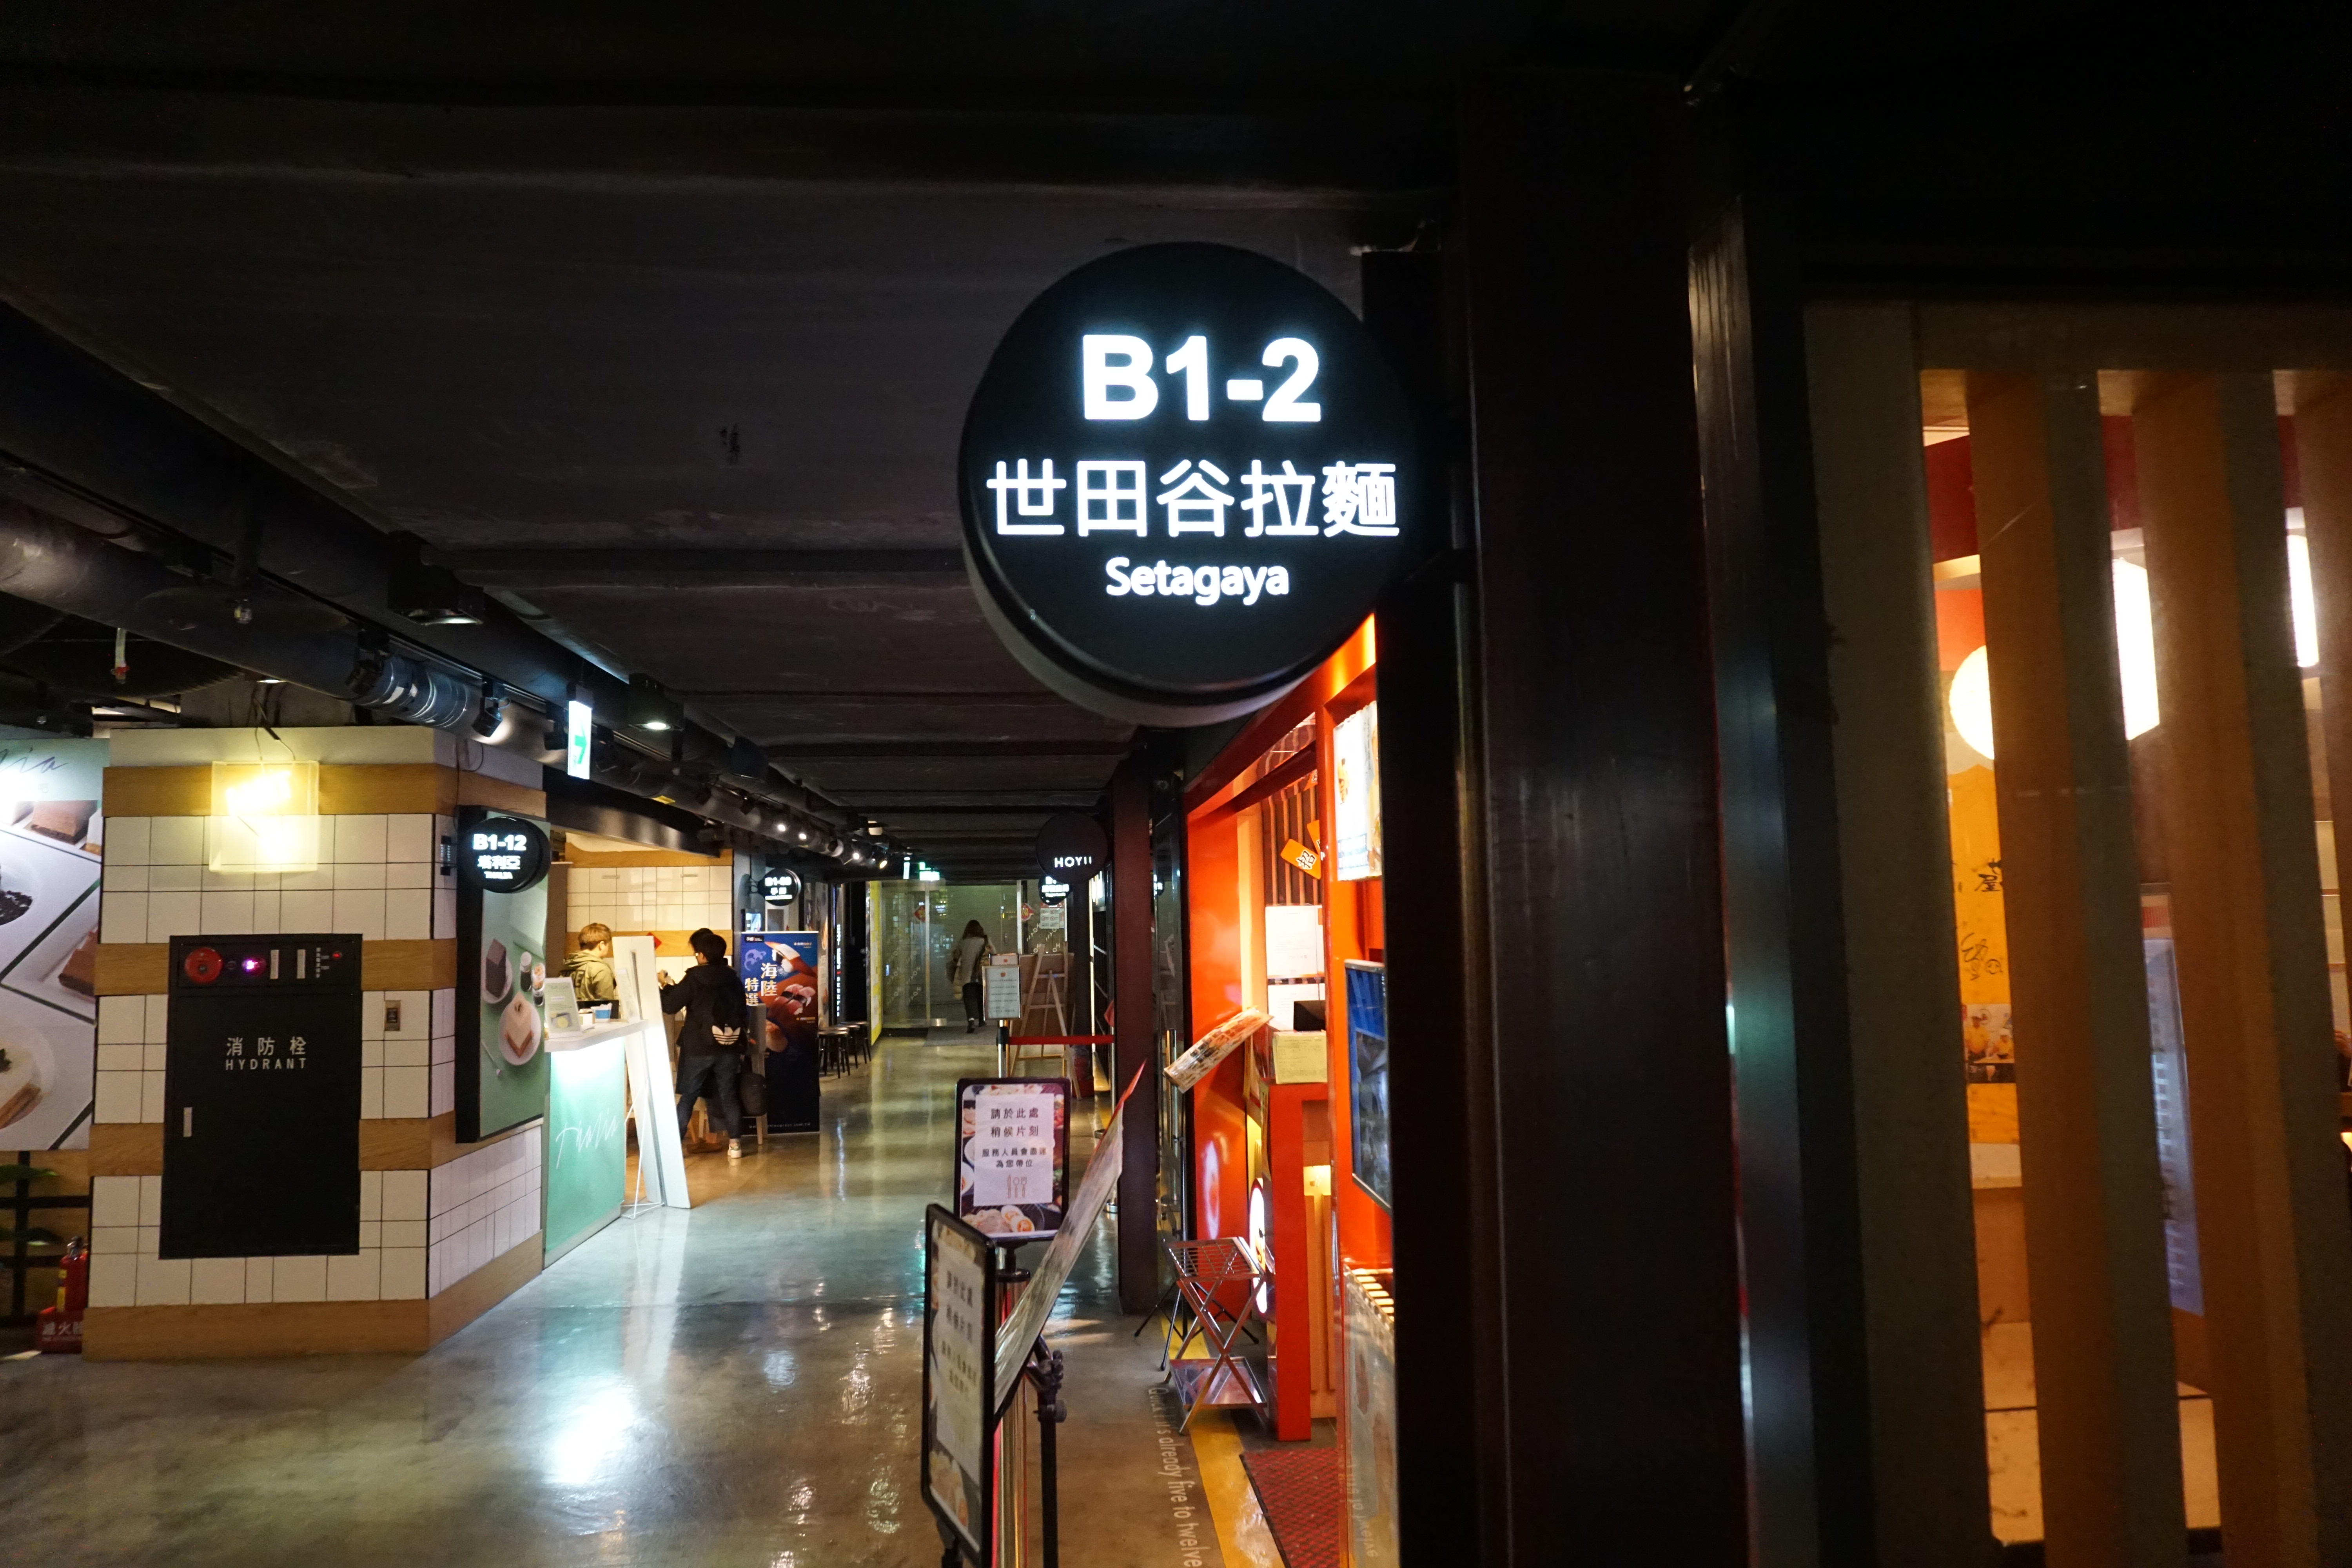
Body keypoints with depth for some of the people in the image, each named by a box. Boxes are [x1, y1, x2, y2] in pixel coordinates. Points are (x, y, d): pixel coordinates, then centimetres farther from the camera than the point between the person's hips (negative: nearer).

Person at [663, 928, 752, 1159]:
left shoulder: (694, 979, -9)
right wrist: (740, 1045, 18)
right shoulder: (734, 979, 6)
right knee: (728, 1095, 8)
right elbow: (743, 1014, 11)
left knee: (687, 1096, 5)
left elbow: (670, 1006, -7)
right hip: (729, 1047, 4)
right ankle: (735, 1143, 6)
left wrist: (665, 987, 11)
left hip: (699, 1048, -4)